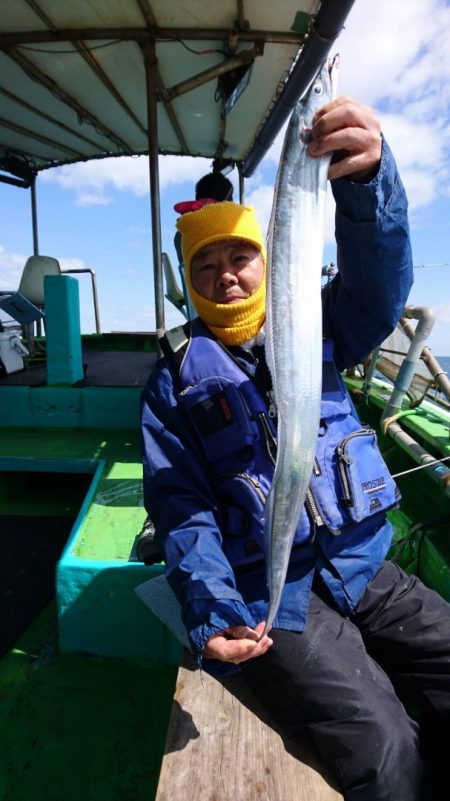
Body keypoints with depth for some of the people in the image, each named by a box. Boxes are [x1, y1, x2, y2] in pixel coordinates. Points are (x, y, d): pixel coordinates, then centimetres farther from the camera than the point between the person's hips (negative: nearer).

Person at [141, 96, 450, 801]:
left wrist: (369, 177, -32)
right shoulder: (175, 376, 1)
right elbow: (179, 501, -5)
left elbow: (379, 282, -12)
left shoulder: (312, 328, 8)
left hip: (364, 566, 4)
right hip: (267, 598, -3)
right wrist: (211, 610, -19)